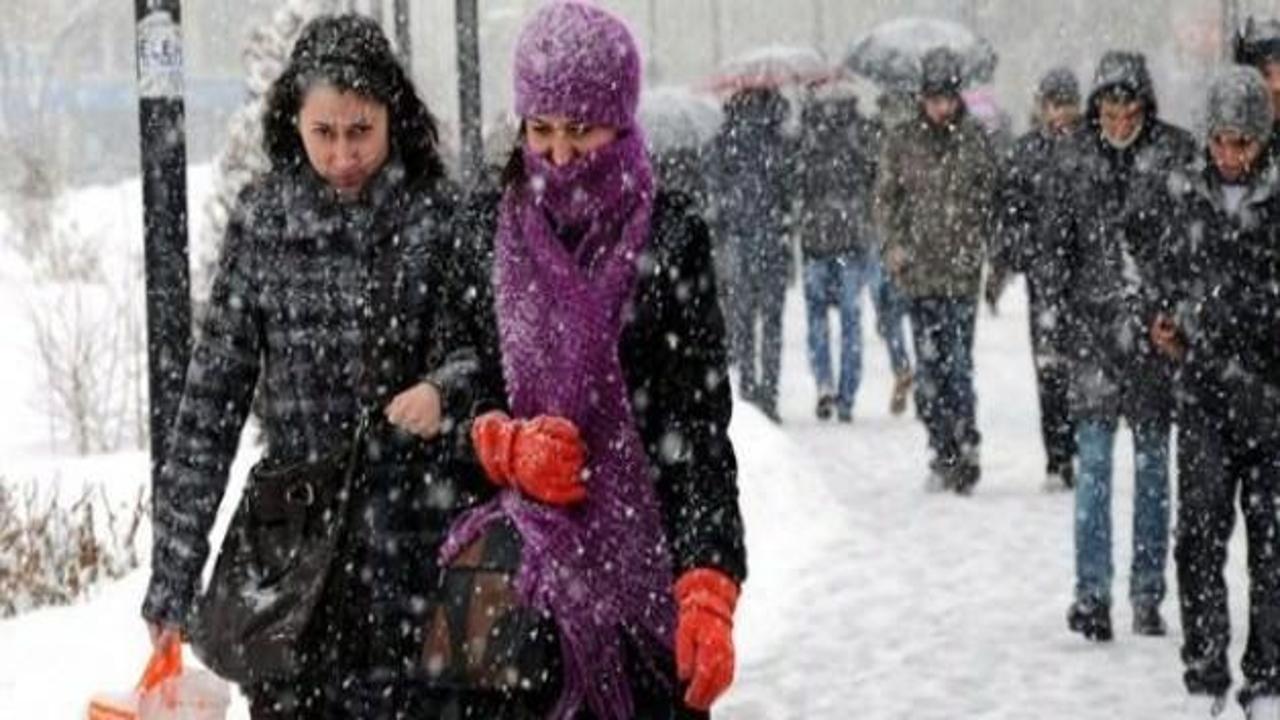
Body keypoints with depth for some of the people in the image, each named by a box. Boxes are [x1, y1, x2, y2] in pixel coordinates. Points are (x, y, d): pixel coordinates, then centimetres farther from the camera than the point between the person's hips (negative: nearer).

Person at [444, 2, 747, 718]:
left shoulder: (671, 236, -1)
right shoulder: (489, 230, 6)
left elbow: (702, 430, -6)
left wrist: (710, 590, -16)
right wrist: (505, 444, -9)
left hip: (642, 556, -2)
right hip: (516, 560, 2)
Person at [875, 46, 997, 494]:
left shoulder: (975, 142, 2)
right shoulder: (902, 142, 5)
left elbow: (991, 201, 6)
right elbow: (886, 197, 10)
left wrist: (981, 249, -3)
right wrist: (895, 244, -2)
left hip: (962, 271, -2)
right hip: (920, 271, 2)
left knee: (958, 363, -10)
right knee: (929, 365, 4)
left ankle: (966, 452, -7)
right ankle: (943, 453, 12)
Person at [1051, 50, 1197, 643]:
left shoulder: (1178, 154, -2)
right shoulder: (1073, 161, 3)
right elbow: (1055, 244, 8)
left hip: (1160, 329, 0)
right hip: (1094, 327, 0)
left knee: (1153, 463, 7)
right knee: (1093, 464, -3)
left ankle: (1148, 594, 15)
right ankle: (1091, 593, -1)